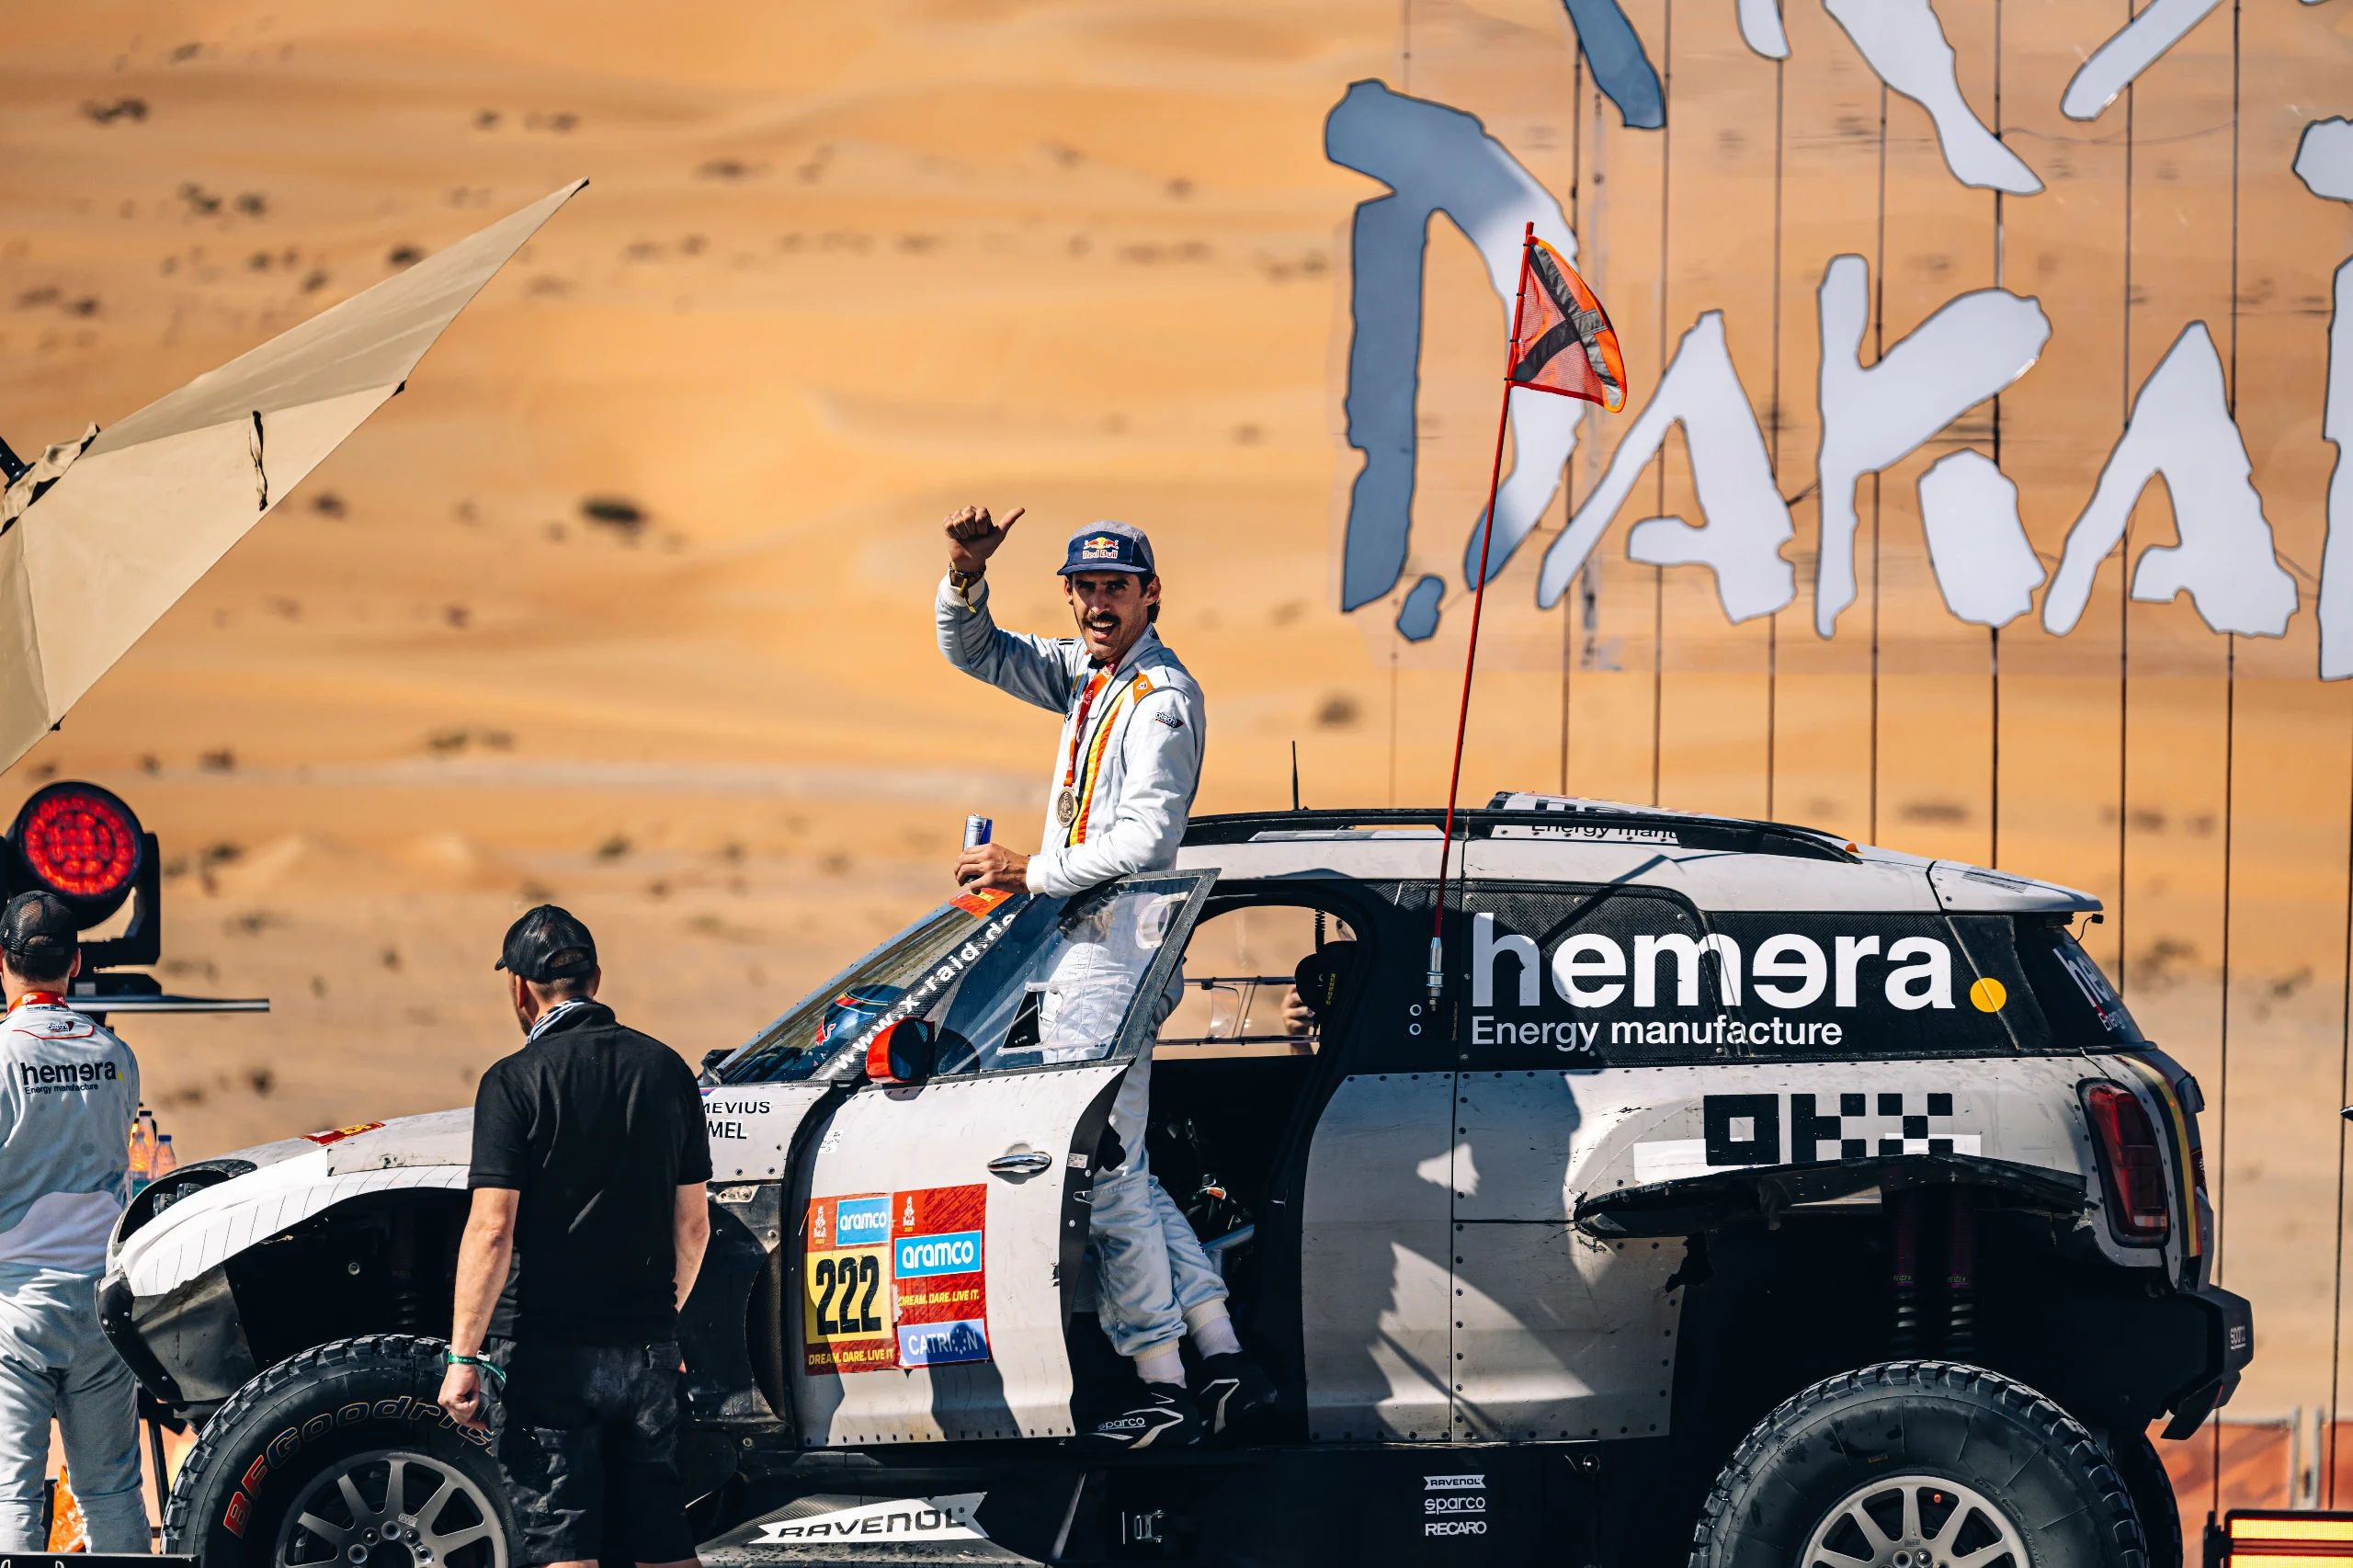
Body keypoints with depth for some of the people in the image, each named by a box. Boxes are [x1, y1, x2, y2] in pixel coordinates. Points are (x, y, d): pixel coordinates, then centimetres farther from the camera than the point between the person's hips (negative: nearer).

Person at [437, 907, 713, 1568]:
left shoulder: (515, 1082, -11)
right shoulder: (666, 1068, 6)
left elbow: (491, 1232, -17)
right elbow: (692, 1225, 12)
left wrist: (463, 1356, -15)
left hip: (546, 1350, -5)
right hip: (647, 1351, 5)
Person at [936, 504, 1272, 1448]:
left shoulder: (1162, 698, -14)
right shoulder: (1086, 674, 13)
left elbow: (1144, 839, -23)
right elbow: (974, 653, 19)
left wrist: (1033, 872, -20)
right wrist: (965, 577, 0)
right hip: (1081, 953, 10)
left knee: (1106, 1174, -8)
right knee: (1117, 1172, 12)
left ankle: (1164, 1395, -4)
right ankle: (1225, 1365, 14)